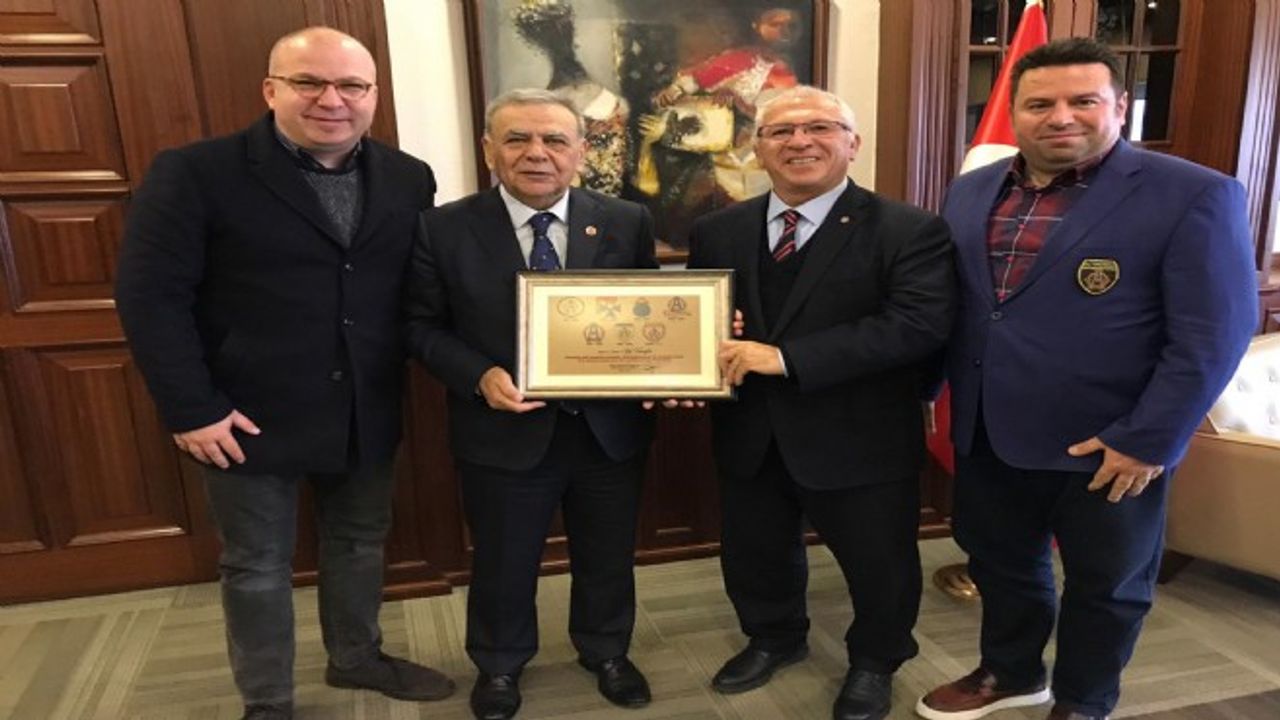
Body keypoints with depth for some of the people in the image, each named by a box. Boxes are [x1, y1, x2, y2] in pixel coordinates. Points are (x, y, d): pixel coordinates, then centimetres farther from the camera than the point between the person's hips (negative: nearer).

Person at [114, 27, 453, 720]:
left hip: (367, 415, 4)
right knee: (256, 568, 13)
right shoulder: (193, 173, -12)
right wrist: (192, 409, -15)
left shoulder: (408, 179, 1)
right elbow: (149, 295, -13)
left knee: (360, 544, 21)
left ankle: (356, 656, 45)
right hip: (250, 420, -3)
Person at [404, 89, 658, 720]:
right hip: (504, 434, -1)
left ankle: (606, 653, 49)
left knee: (608, 556, 21)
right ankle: (499, 665, 47)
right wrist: (480, 376, -20)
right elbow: (423, 327, -4)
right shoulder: (444, 229, -8)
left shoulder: (627, 223, -2)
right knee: (503, 564, 18)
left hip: (611, 429, 2)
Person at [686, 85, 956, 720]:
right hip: (748, 438, 4)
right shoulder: (716, 233, 2)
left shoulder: (909, 231, -14)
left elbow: (919, 324, -25)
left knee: (879, 566, 17)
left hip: (859, 443, -3)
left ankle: (874, 661, 48)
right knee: (754, 555, 23)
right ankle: (774, 638, 54)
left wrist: (787, 357, -30)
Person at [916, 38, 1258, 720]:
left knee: (1105, 584, 17)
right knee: (1000, 563, 21)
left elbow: (1212, 335, -15)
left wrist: (1146, 440, -18)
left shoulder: (1194, 196, -12)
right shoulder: (971, 192, 5)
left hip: (1109, 445, -4)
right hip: (986, 434, 5)